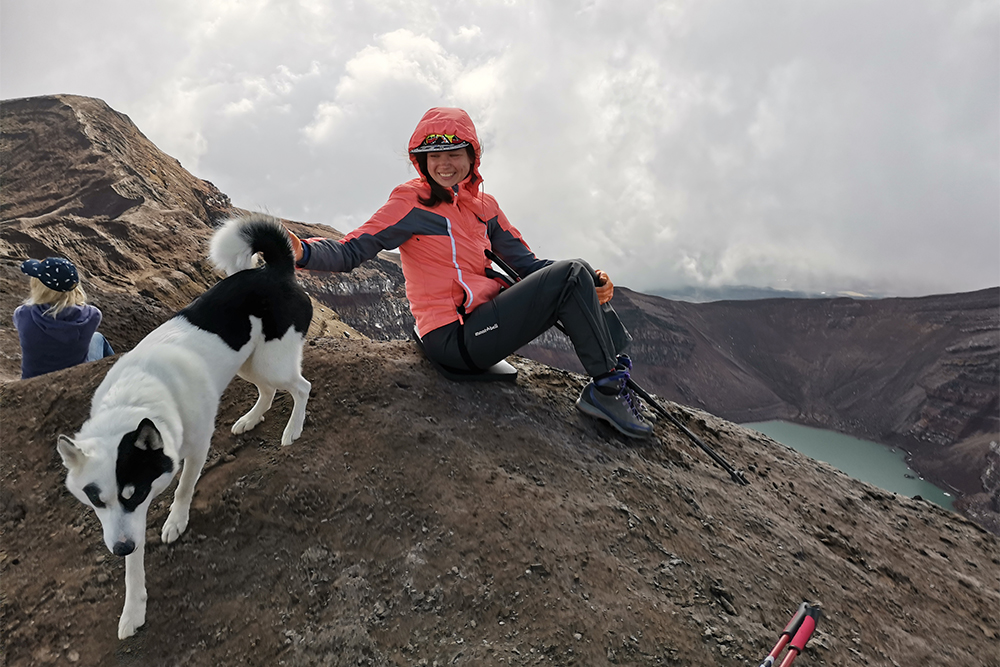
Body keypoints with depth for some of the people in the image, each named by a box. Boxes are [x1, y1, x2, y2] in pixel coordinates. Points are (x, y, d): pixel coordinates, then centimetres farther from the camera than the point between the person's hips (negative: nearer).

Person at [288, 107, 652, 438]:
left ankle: (617, 366, 7)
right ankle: (606, 388, -6)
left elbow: (525, 261, 10)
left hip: (483, 320, 7)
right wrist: (303, 252, -35)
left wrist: (589, 285, -4)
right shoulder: (412, 202, -6)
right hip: (454, 336, -7)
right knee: (570, 275, -13)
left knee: (572, 274, 5)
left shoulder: (483, 205, 14)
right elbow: (352, 250, -14)